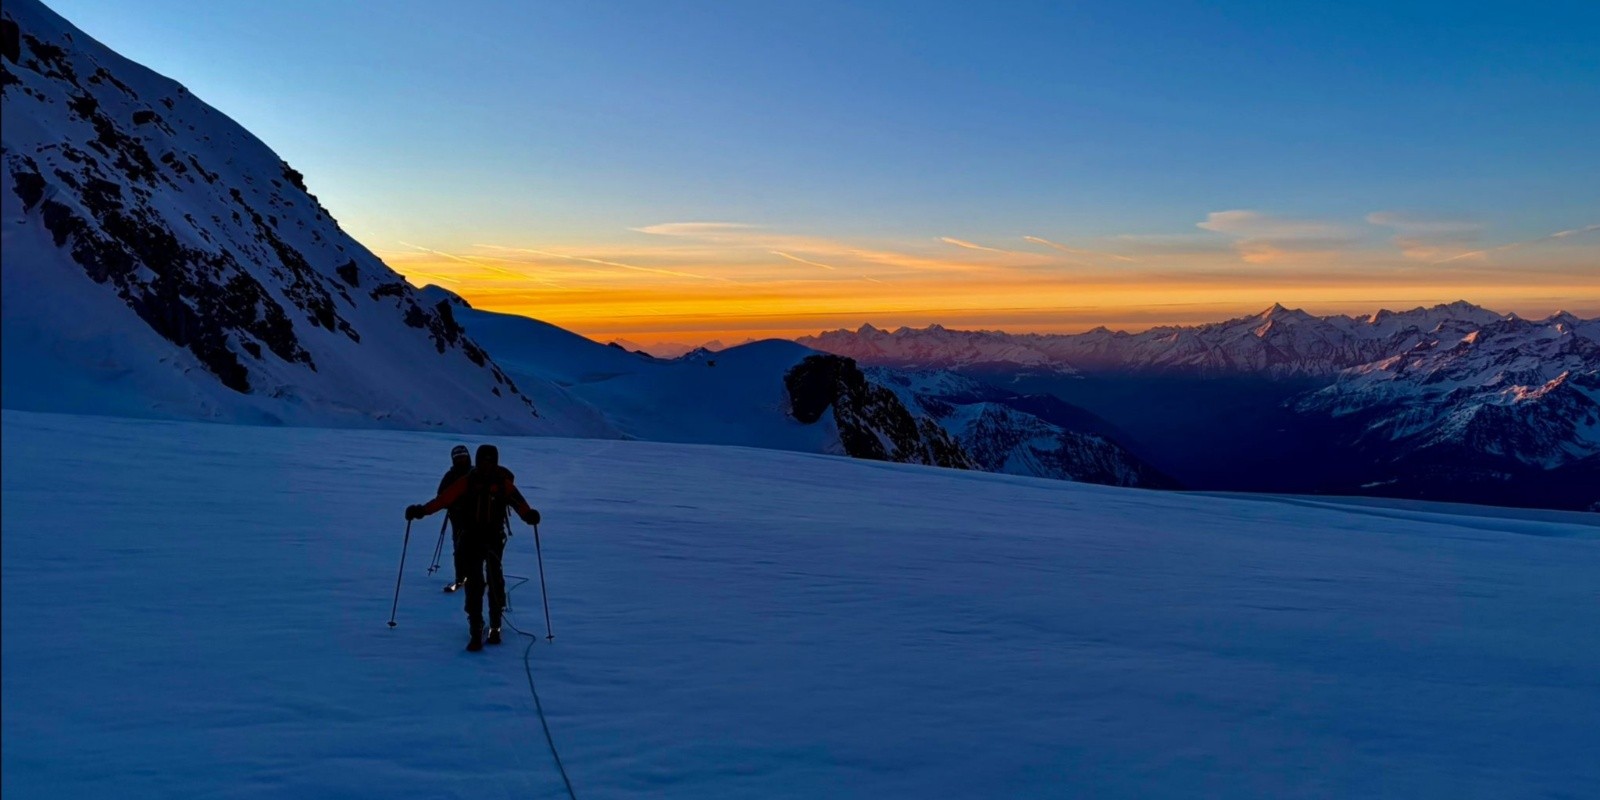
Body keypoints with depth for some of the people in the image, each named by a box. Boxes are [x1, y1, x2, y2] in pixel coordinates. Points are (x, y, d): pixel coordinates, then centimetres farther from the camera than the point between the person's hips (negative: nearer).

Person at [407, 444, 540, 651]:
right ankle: (476, 632, -2)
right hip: (471, 537, 0)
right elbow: (445, 498, -9)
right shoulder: (467, 482, 1)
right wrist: (423, 510, -23)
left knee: (495, 580, 4)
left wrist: (528, 514, -36)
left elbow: (517, 501, -16)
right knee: (473, 582, -4)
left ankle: (495, 625, 22)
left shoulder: (503, 483, -1)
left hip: (494, 537, 0)